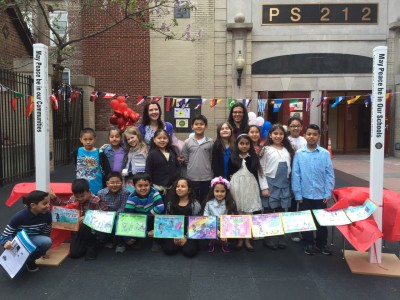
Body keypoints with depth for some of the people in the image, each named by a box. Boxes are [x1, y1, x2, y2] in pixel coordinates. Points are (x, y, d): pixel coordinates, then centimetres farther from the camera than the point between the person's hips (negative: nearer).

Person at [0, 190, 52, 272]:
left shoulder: (47, 214, -16)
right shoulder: (19, 217, -25)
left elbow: (46, 233, 0)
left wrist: (43, 250, 11)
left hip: (33, 240, 3)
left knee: (47, 241, -29)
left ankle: (29, 261, -2)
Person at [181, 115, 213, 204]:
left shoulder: (210, 142, -2)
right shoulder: (187, 142, 0)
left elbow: (212, 159, 2)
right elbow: (185, 159, 6)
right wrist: (192, 167, 0)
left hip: (206, 178, -1)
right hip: (192, 178, 1)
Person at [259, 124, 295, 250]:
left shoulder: (287, 150, 10)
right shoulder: (266, 150, -3)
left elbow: (290, 168, 12)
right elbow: (261, 169, -6)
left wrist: (290, 186, 8)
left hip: (284, 185, 4)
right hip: (271, 184, -4)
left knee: (281, 211, 11)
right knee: (269, 211, 4)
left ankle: (280, 238, 22)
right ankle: (268, 239, 16)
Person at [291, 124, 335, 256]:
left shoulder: (325, 153, -3)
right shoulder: (299, 153, -5)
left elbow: (330, 175, 0)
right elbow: (295, 175, -3)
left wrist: (328, 193, -3)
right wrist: (297, 194, -5)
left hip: (321, 194, 1)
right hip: (305, 195, 0)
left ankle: (321, 244, 29)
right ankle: (308, 244, 28)